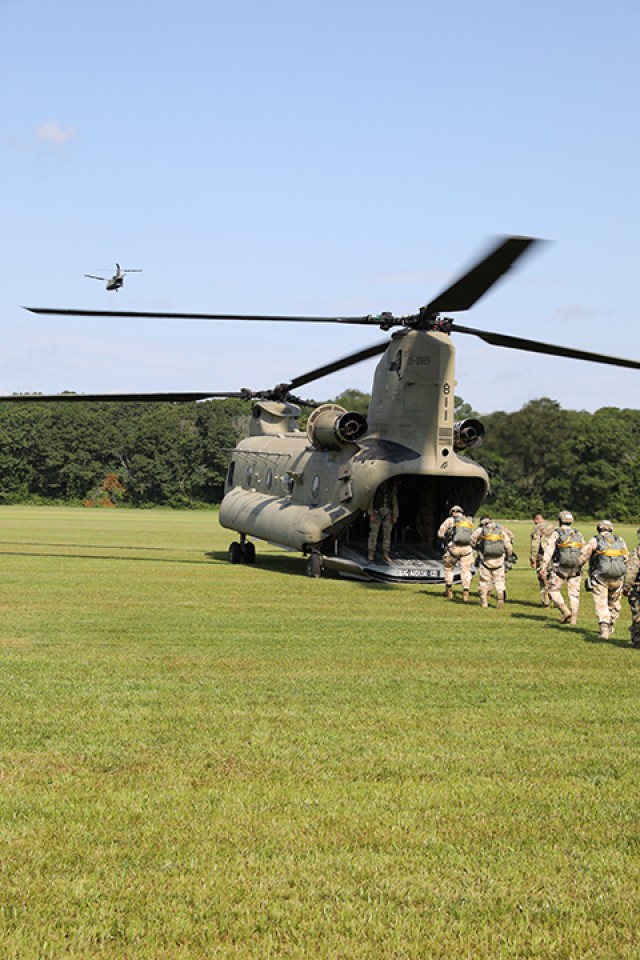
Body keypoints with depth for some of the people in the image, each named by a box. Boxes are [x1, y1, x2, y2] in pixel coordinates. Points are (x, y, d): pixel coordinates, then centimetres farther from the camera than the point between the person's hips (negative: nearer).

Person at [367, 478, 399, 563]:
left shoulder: (391, 488, 10)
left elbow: (394, 502, 14)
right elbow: (371, 500, -3)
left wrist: (395, 515, 8)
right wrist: (371, 514, -10)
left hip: (388, 513, 3)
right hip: (377, 512, -3)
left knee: (387, 534, 1)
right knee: (374, 532, -5)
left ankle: (386, 554, 5)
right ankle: (371, 554, 0)